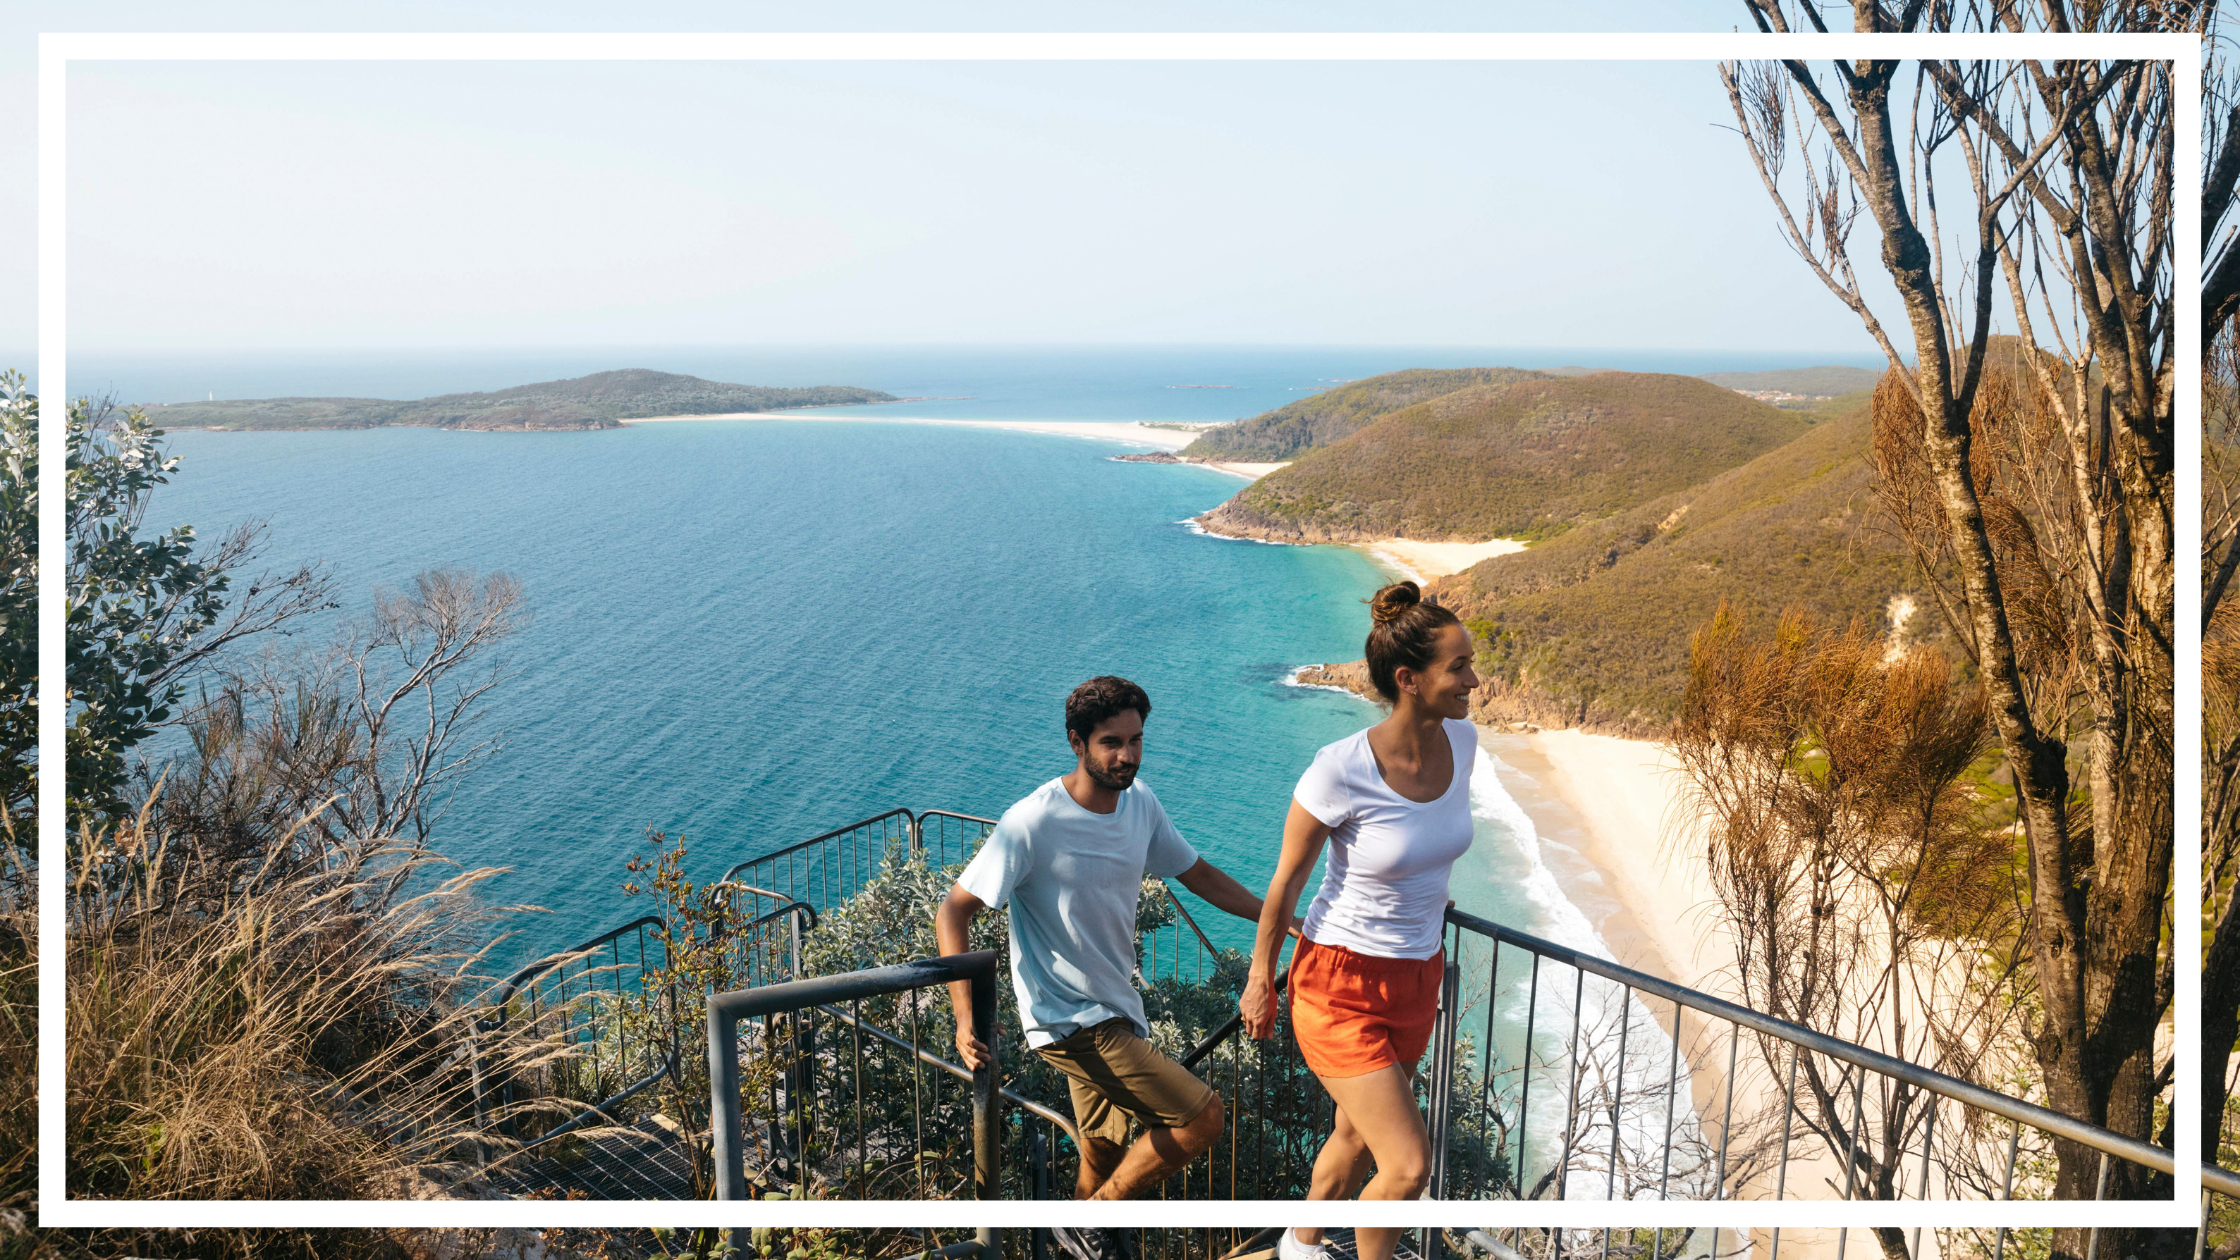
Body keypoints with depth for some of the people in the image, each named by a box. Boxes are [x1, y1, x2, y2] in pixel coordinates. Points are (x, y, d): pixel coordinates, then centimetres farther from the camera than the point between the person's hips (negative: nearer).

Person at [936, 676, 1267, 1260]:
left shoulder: (1139, 801, -1)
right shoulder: (1033, 824, -22)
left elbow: (1199, 874, 13)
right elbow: (953, 910, -20)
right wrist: (966, 1017, -31)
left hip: (1114, 1010, 7)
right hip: (1070, 1019, -7)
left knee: (1105, 1164, 19)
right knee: (1202, 1115, -13)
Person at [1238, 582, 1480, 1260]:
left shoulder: (1461, 740, -8)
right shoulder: (1341, 770, -26)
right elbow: (1286, 880, -12)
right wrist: (1260, 980, -2)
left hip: (1416, 980, 6)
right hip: (1342, 983, -6)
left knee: (1358, 1137, 23)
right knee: (1409, 1165, -9)